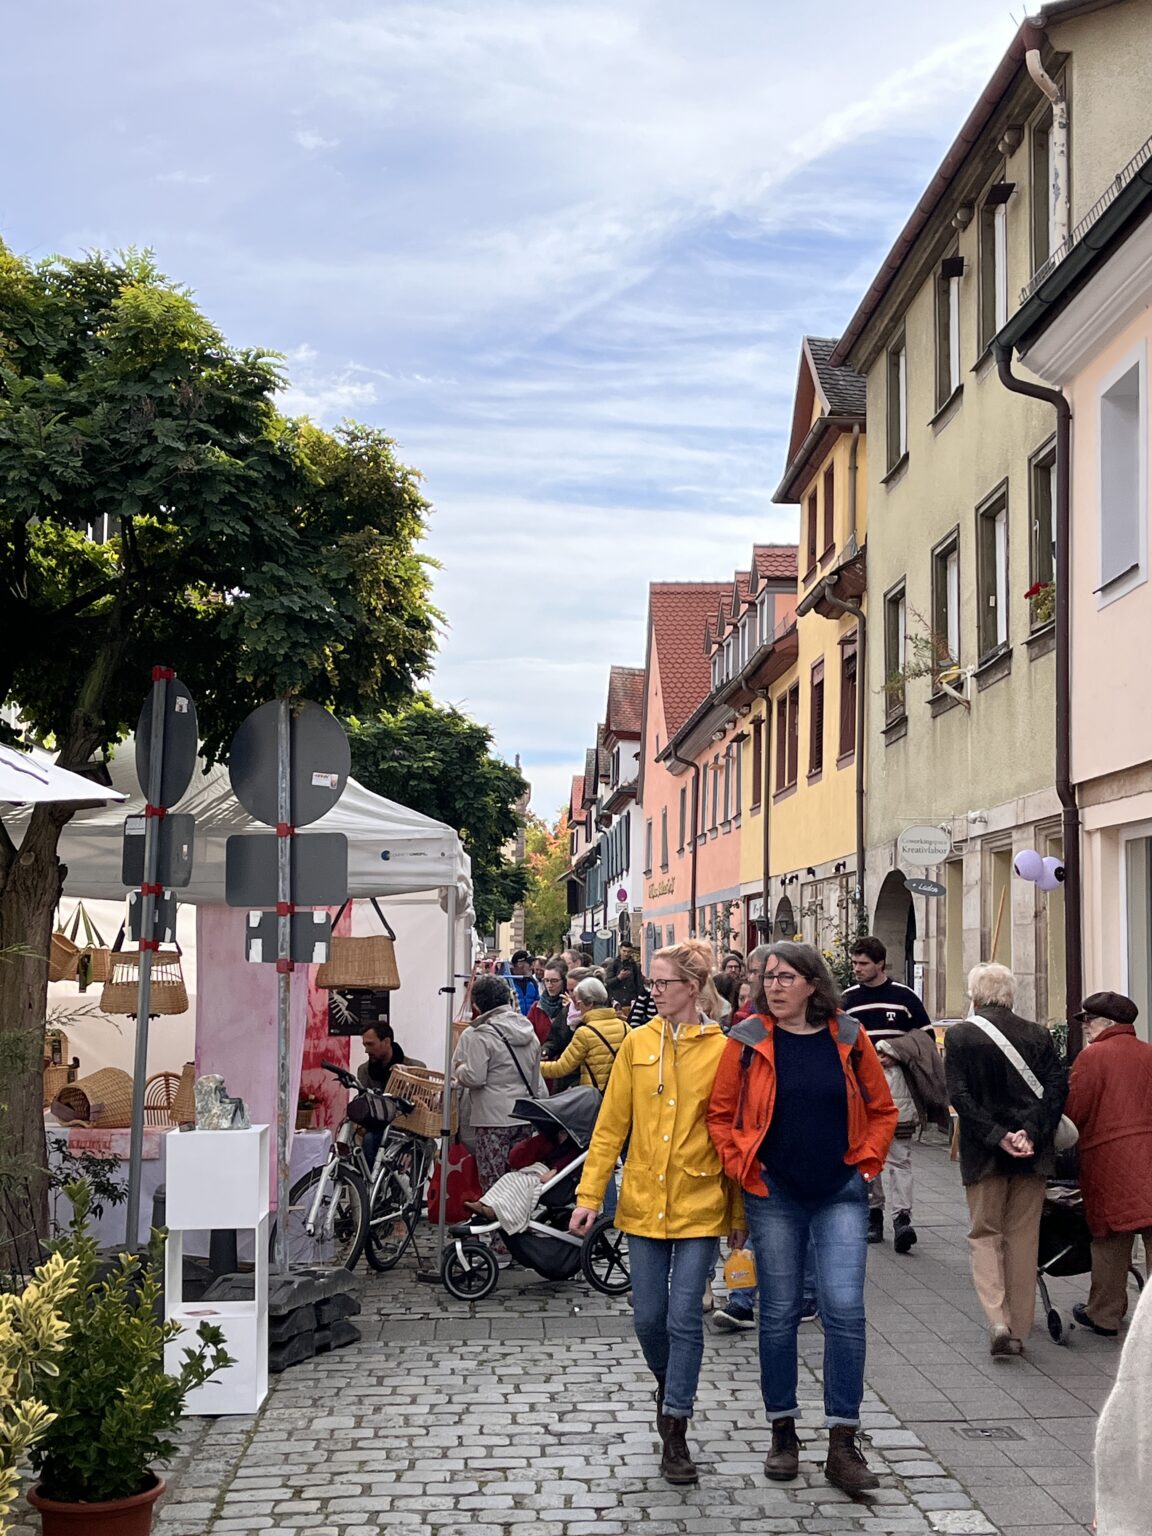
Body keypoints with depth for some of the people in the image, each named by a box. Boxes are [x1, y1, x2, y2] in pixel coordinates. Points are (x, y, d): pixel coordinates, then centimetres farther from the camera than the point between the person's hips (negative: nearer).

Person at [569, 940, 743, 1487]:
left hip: (700, 1205, -3)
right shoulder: (638, 1043, 2)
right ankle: (668, 1384, 39)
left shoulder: (721, 1051, -5)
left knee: (684, 1318, -2)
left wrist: (739, 1213, 1)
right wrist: (589, 1194, -1)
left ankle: (674, 1435, 9)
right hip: (644, 1202, 3)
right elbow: (611, 1125, 4)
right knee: (648, 1317, 8)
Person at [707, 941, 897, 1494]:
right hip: (774, 1195, 0)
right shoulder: (748, 1041, -2)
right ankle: (783, 1433, 21)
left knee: (845, 1310, -7)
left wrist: (867, 1163, 1)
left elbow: (882, 1108, 9)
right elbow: (720, 1113, 3)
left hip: (841, 1194, 0)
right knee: (779, 1313, 6)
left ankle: (843, 1445, 1)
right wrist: (741, 1167, -5)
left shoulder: (848, 1038, 0)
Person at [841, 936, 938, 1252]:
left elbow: (927, 1038, 6)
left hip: (895, 1080, -3)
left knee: (899, 1154, -9)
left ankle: (902, 1217, -15)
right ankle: (873, 1213, 17)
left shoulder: (904, 996, 2)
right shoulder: (847, 999, 10)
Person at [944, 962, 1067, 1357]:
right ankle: (1019, 1330, 16)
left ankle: (998, 1320, -9)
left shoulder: (959, 1036, -4)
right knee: (1024, 1238, 12)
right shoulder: (1037, 1035, 3)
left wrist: (997, 1136, -14)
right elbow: (1057, 1085, -6)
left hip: (983, 1154, -2)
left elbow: (959, 1095, -12)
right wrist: (1030, 1131, -12)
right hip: (1033, 1154, 2)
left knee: (985, 1234, 10)